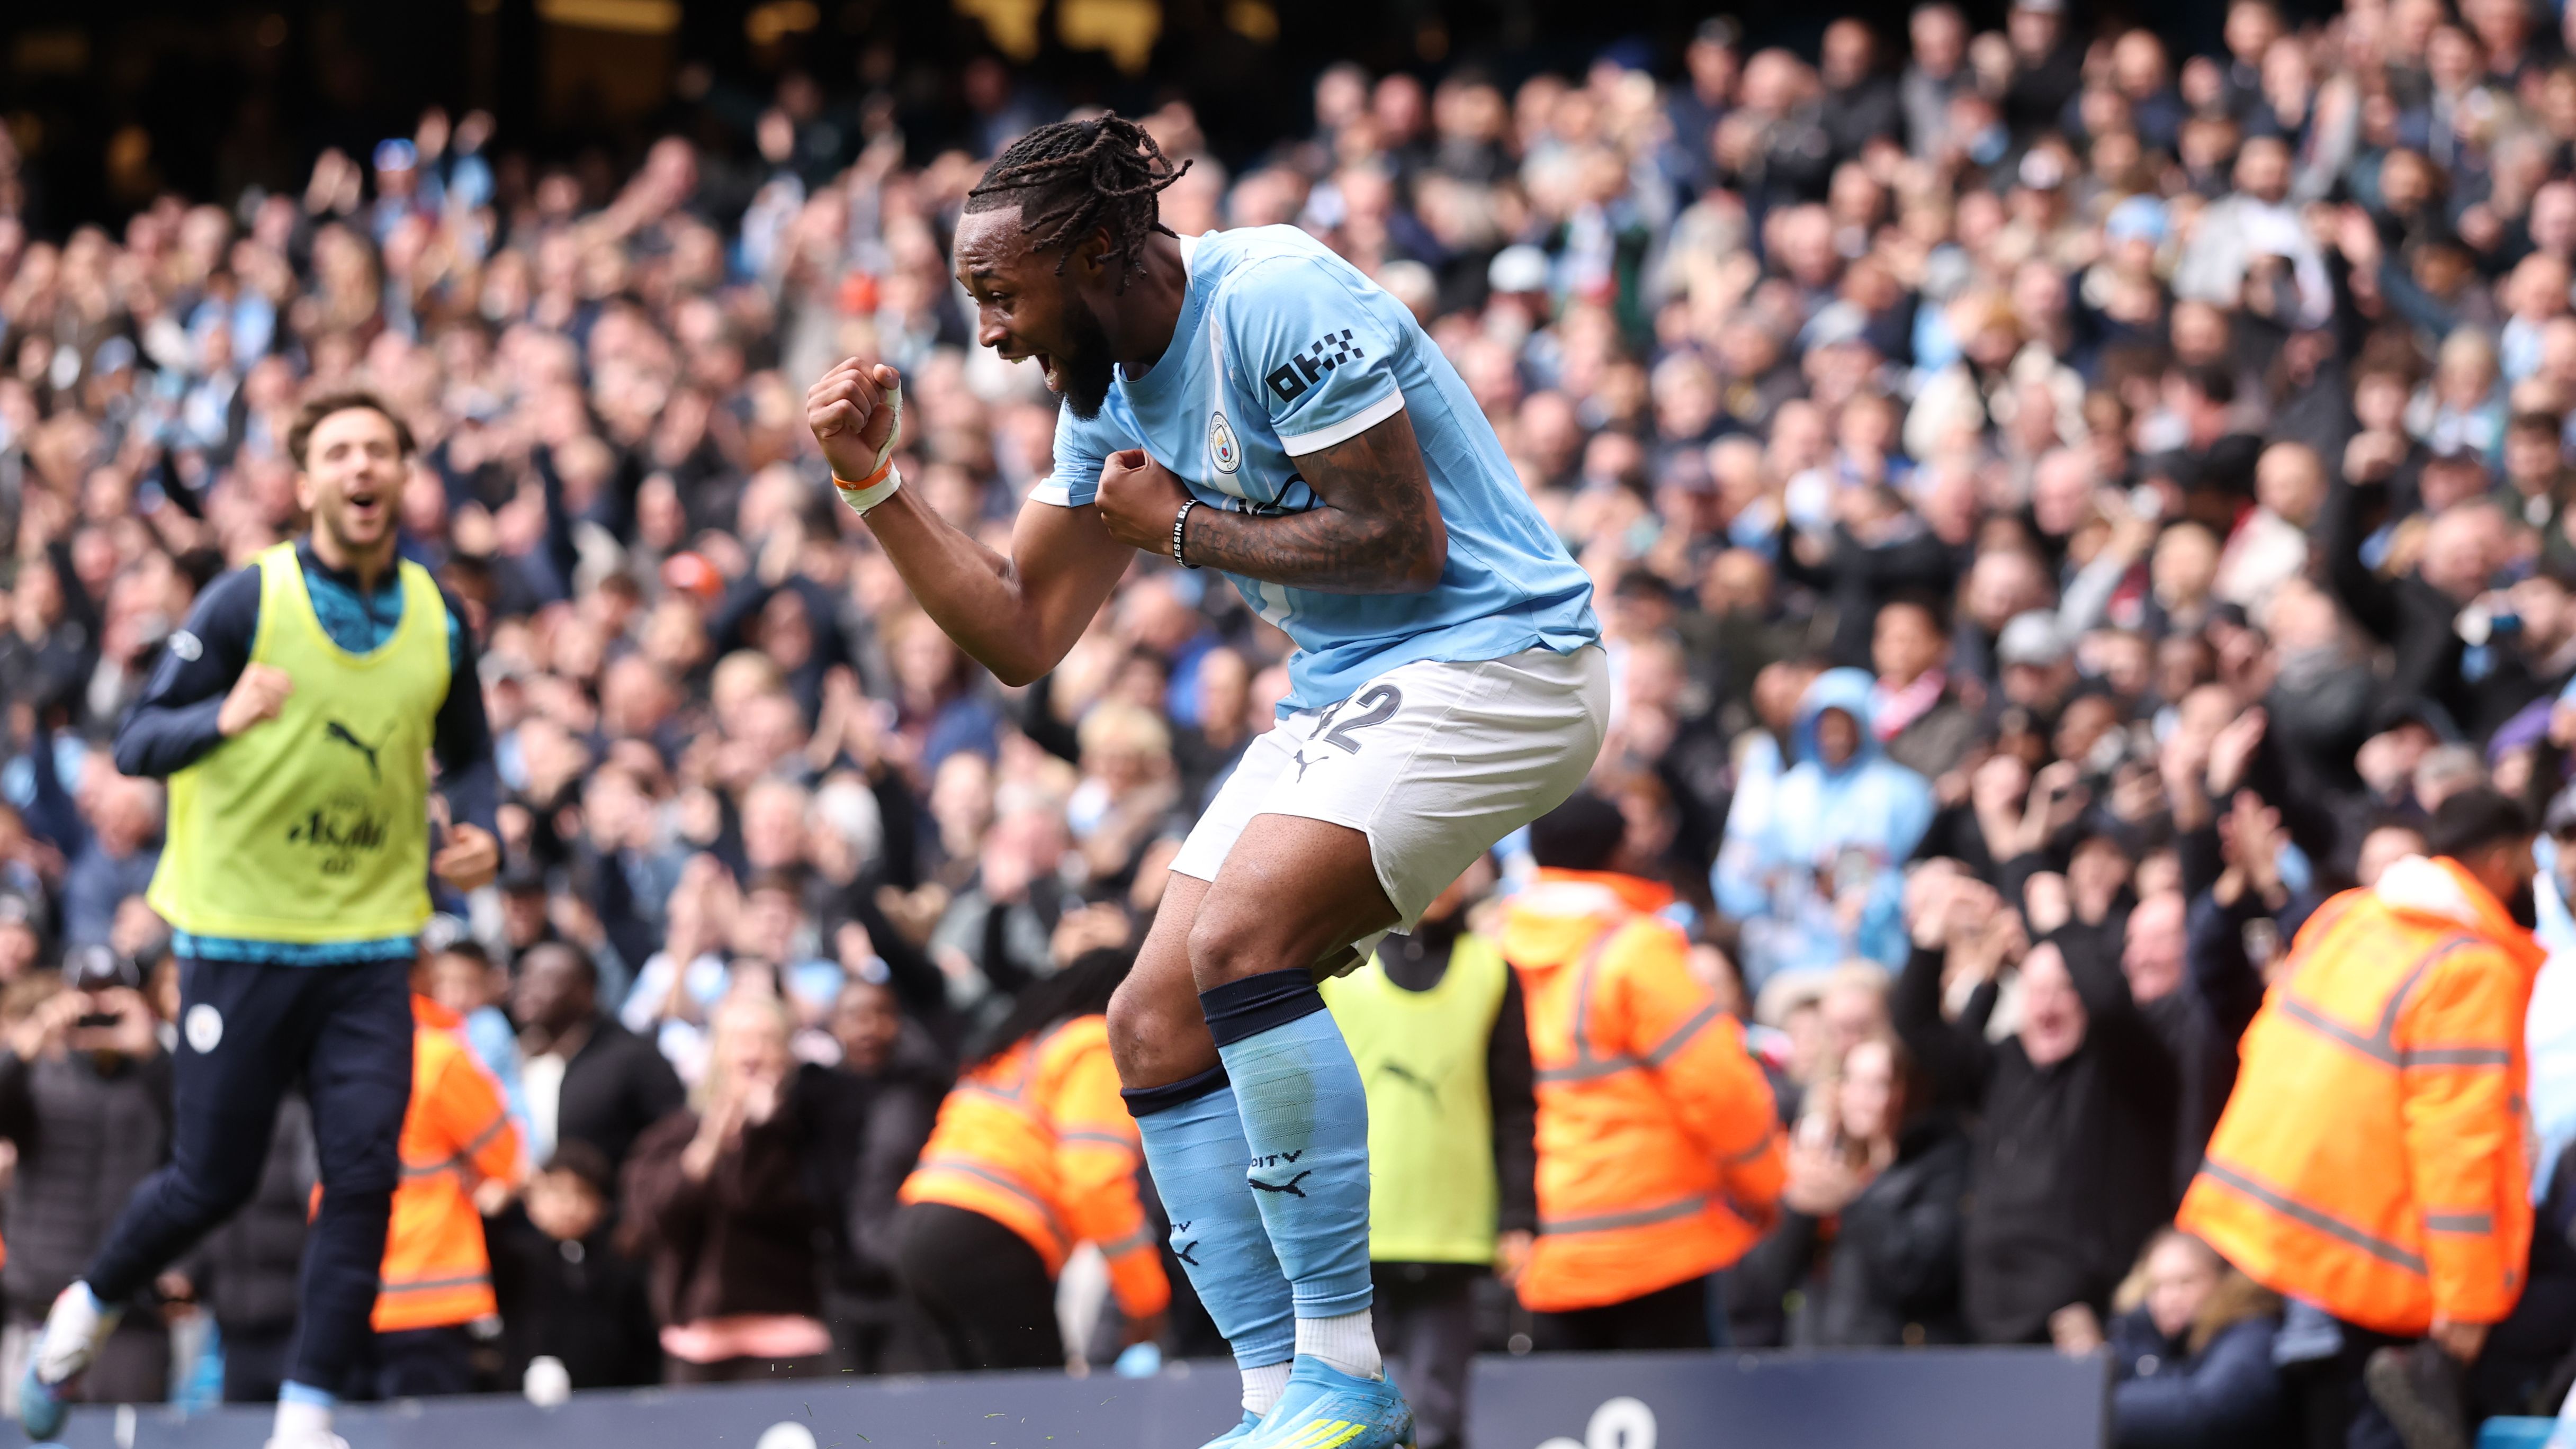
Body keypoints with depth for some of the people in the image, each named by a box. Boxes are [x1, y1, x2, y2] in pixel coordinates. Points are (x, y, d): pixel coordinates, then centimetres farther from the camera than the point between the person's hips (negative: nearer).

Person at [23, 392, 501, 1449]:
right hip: (239, 934, -3)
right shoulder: (249, 600, -10)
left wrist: (476, 835, -2)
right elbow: (136, 744, -11)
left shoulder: (437, 617, 3)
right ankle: (86, 1314, 32)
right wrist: (223, 718, -32)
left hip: (371, 942, 3)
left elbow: (466, 755, 19)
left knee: (363, 1178, -9)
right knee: (212, 1181, 3)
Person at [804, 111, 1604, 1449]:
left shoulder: (1275, 302, -18)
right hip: (1342, 696, 10)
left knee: (1242, 936, -28)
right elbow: (1022, 637, 15)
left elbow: (1406, 541, -21)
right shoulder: (1109, 394, 10)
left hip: (1491, 660, -10)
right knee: (1156, 1033, 1)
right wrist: (873, 484, 5)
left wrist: (1182, 528, -12)